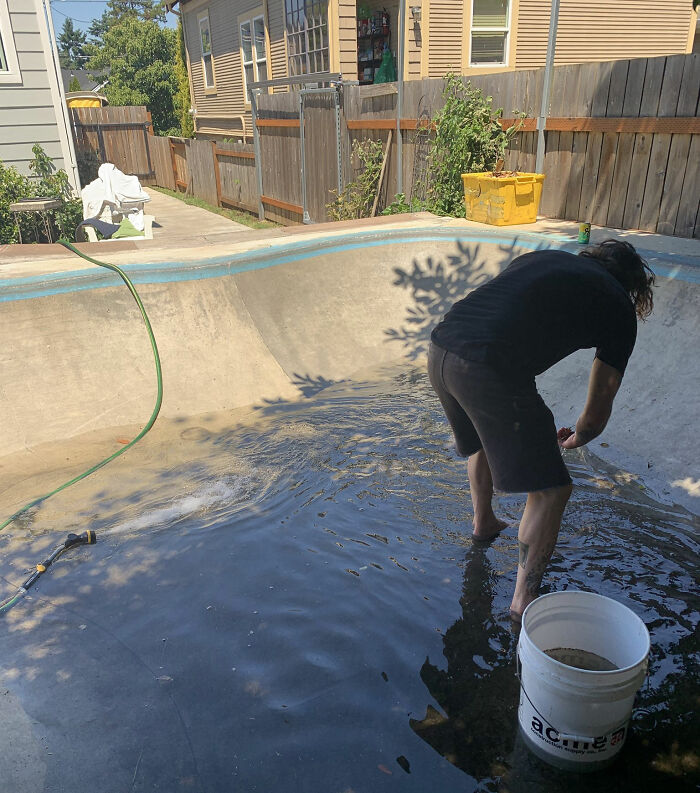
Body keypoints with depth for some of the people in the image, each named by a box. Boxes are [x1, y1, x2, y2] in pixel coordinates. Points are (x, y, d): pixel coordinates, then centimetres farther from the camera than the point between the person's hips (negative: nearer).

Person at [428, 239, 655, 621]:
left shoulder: (544, 256, 28)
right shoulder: (619, 308, 13)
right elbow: (599, 407, 17)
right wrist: (577, 437, 41)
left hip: (440, 349, 8)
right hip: (489, 371, -8)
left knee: (483, 439, 35)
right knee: (550, 489, 9)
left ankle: (483, 522, 55)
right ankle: (524, 598, 17)